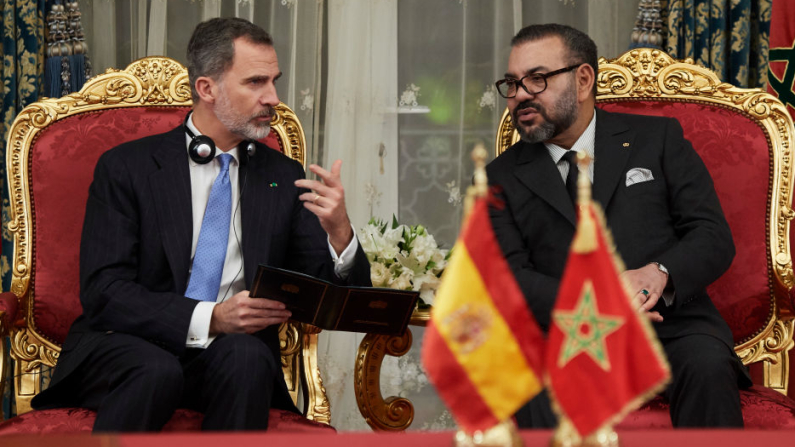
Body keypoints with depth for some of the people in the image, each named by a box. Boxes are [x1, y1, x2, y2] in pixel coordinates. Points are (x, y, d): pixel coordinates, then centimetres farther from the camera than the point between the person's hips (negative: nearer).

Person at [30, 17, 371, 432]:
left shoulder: (283, 177, 12)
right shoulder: (126, 167, 2)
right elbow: (103, 292, -8)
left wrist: (338, 230, -14)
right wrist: (210, 318, -22)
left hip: (233, 351, 2)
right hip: (125, 347, -2)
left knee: (246, 356, -32)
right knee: (157, 371, -36)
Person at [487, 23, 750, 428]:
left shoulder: (658, 138, 14)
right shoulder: (503, 178, 15)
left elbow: (714, 236, 7)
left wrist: (659, 274, -15)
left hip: (671, 324, 1)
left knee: (708, 367, -34)